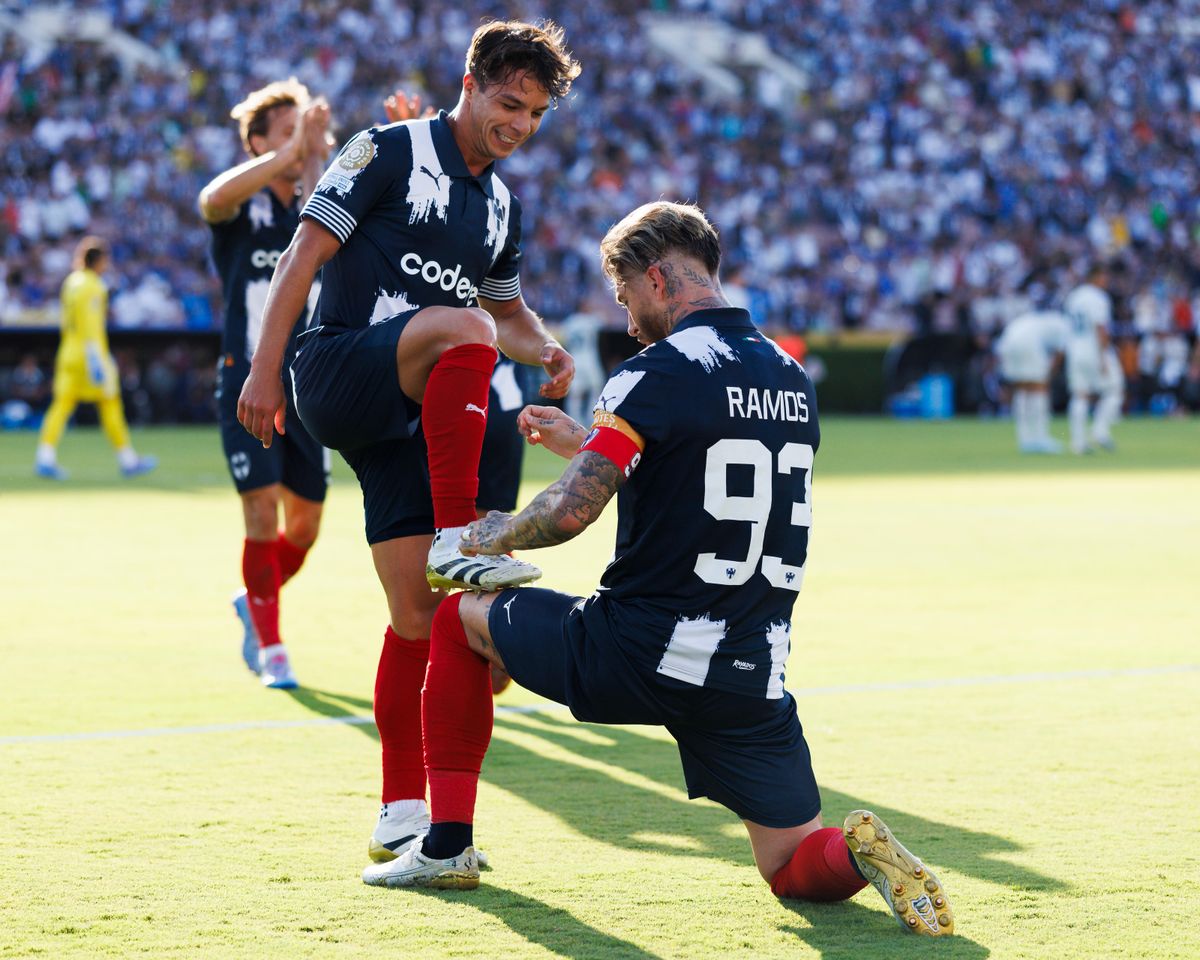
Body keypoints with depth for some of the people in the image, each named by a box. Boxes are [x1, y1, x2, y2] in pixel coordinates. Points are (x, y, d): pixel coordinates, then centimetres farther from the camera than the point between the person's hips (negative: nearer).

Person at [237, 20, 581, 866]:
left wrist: (547, 352, 9)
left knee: (419, 617, 0)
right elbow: (307, 252, -7)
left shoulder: (502, 204, 18)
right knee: (465, 328, -36)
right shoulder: (391, 152, -3)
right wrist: (264, 370, -15)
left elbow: (508, 310, 32)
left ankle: (402, 817, 4)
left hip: (411, 415, 7)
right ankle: (457, 541, -36)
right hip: (340, 374, -7)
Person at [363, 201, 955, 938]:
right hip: (753, 677, 5)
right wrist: (584, 442, 29)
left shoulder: (660, 373, -11)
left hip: (640, 655, -5)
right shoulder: (793, 381, 12)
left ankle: (448, 846, 21)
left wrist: (490, 538, 3)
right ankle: (856, 851, -21)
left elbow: (571, 513, -18)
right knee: (798, 870, 15)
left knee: (461, 616, 21)